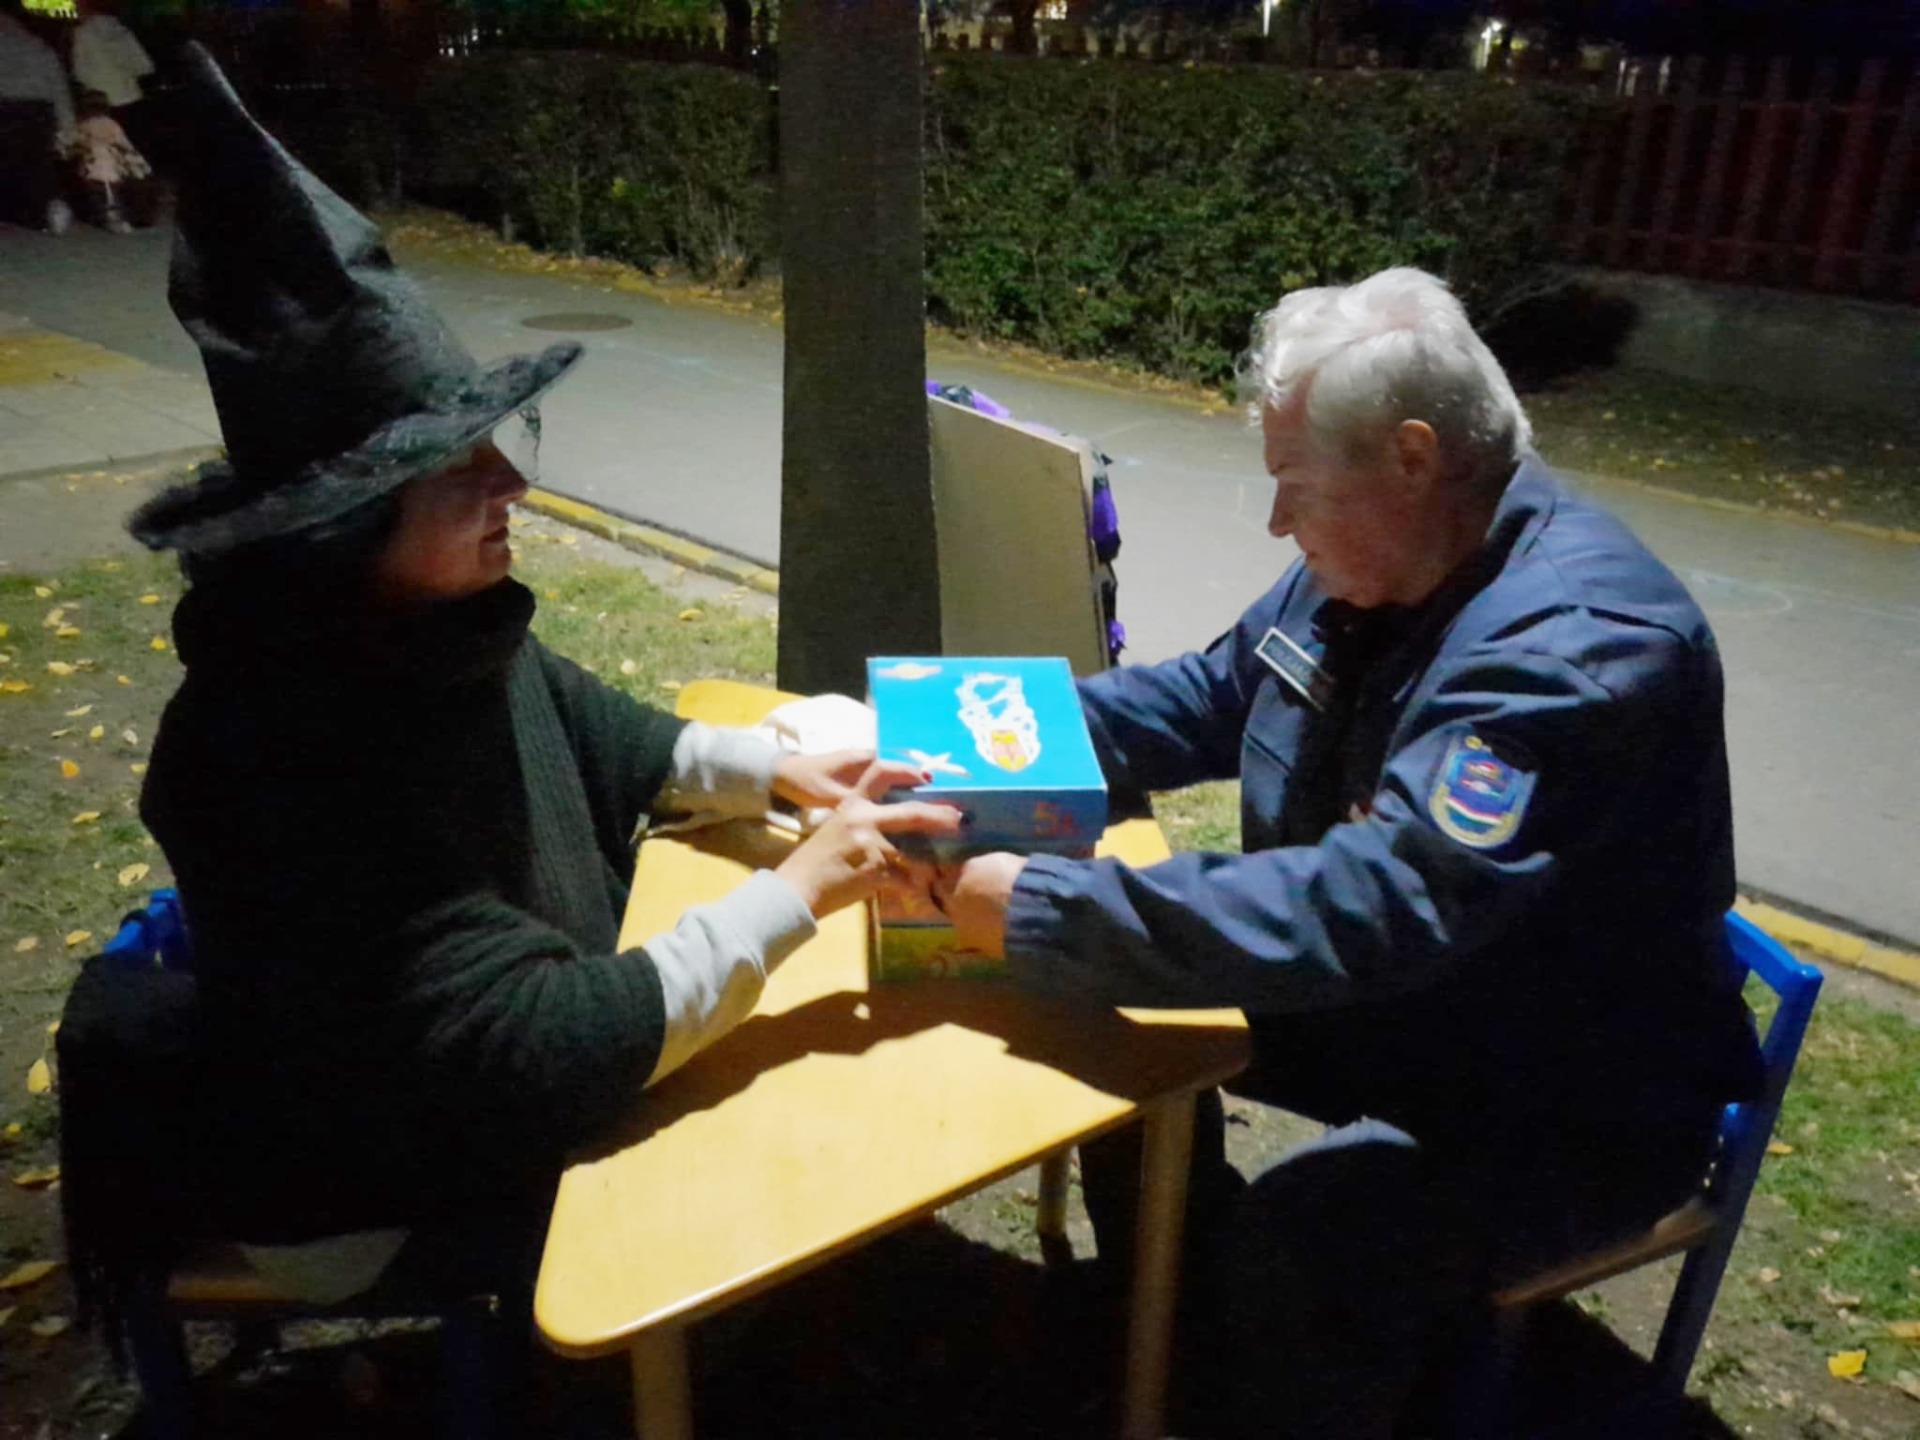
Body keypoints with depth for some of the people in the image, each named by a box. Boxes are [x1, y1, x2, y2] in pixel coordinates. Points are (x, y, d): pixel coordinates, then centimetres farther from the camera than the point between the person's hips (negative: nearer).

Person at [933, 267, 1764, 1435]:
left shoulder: (1579, 646, -32)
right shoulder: (1373, 559, -3)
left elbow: (1377, 905, -41)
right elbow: (1213, 694, 10)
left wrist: (1042, 911, -38)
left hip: (1565, 1101, -8)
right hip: (1391, 993, 9)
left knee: (1296, 1249, -30)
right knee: (1123, 1000, 3)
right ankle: (1181, 1324, 24)